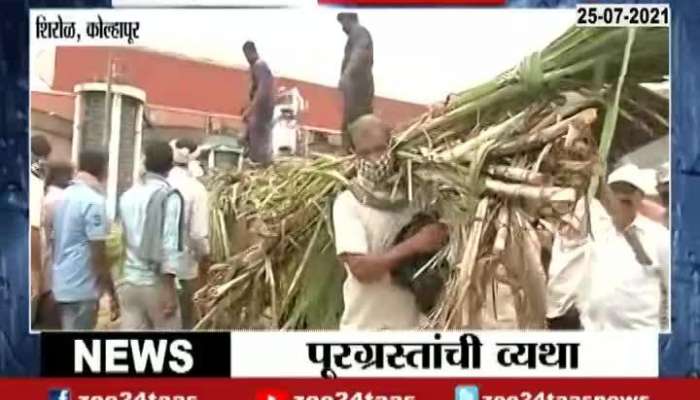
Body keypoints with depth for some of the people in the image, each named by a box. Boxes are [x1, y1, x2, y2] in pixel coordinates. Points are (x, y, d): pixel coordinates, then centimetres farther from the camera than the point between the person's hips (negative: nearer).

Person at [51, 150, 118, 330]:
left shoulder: (64, 196, 9)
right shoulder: (94, 200, -16)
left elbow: (56, 242, 14)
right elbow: (98, 253, -19)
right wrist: (112, 293, -13)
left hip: (61, 284, 8)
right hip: (81, 287, -8)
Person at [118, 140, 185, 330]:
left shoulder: (127, 195, 8)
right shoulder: (170, 196, -11)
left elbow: (125, 237, 15)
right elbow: (170, 244, -17)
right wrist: (169, 290, -17)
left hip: (129, 281, 5)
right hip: (156, 282, -5)